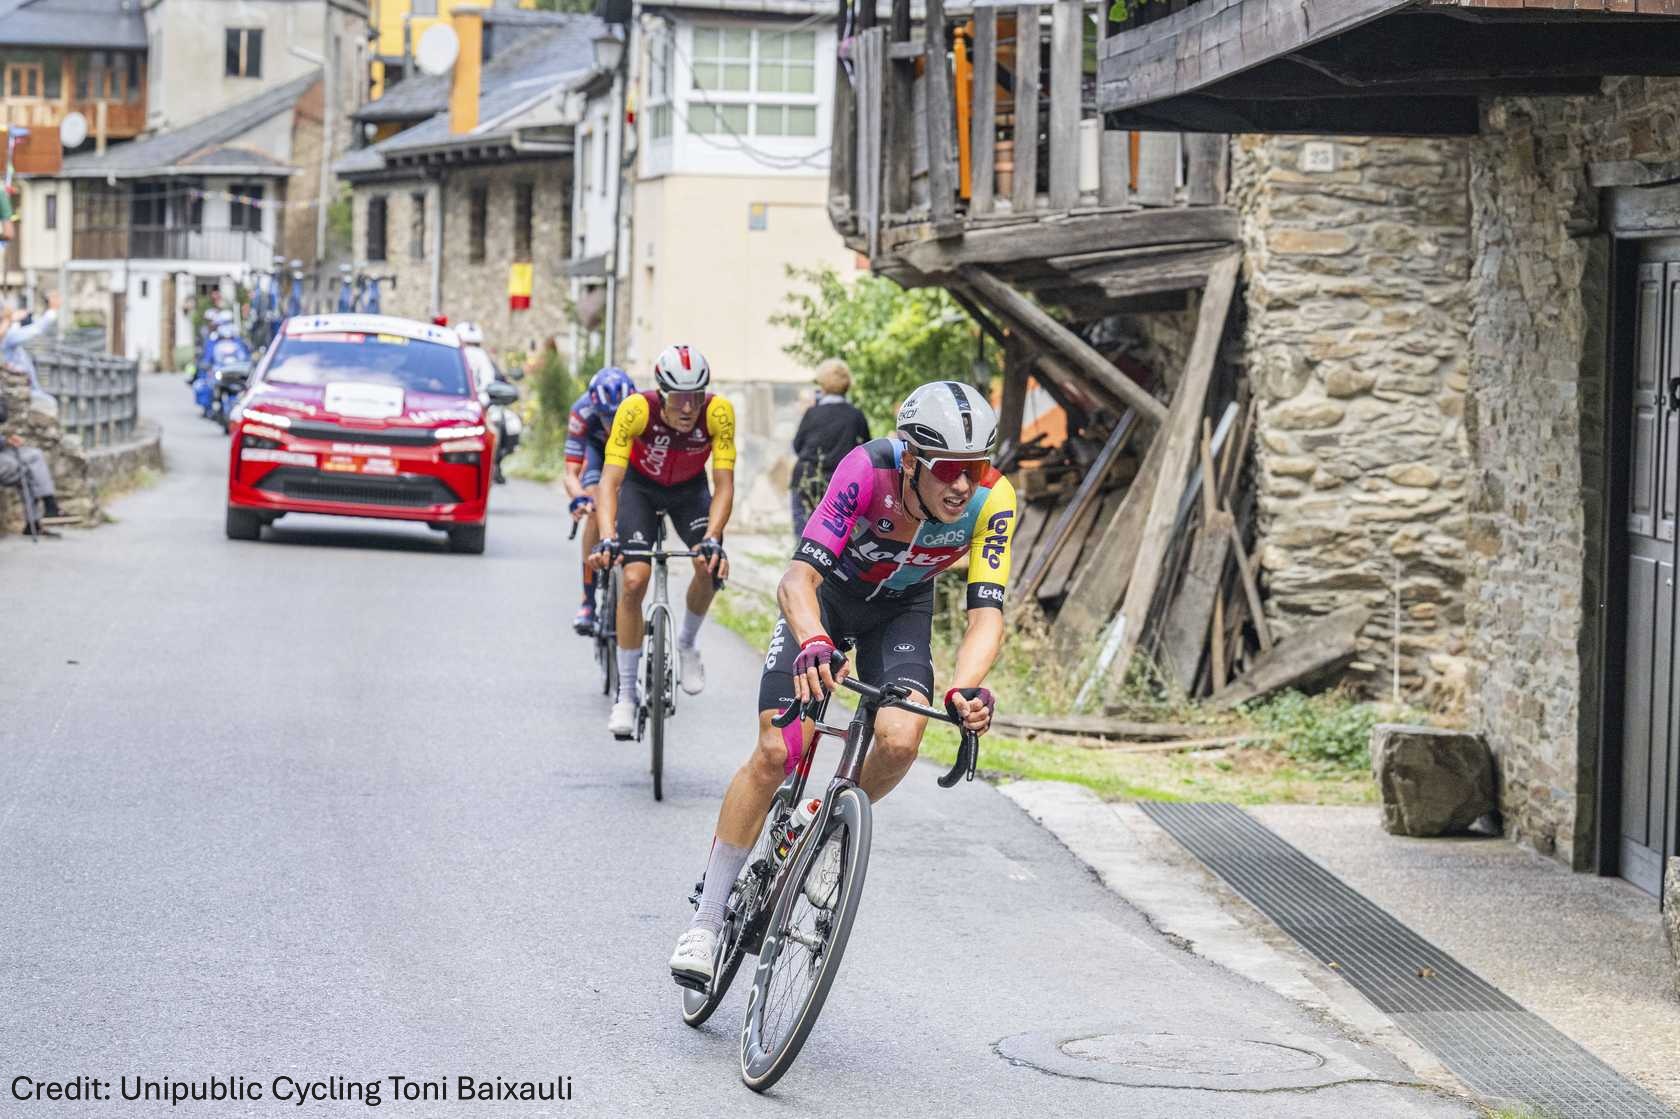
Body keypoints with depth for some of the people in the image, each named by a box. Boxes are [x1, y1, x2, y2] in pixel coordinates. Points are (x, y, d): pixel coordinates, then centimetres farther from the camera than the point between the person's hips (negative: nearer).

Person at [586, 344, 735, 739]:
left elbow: (723, 485, -31)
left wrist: (712, 539, -46)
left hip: (690, 488, 1)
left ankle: (686, 644, 8)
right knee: (634, 579, -18)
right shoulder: (636, 409, -35)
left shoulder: (718, 412, -31)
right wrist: (606, 539, -52)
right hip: (641, 485, -1)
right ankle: (625, 694, -7)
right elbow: (609, 480, -38)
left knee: (710, 566, -23)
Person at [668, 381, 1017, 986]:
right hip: (828, 592, -2)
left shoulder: (992, 500, -30)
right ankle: (707, 918, 2)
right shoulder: (868, 470, -37)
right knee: (776, 752, -13)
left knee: (899, 741, -25)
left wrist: (965, 689, -51)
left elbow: (986, 612, -31)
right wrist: (814, 645, -62)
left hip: (902, 607, 2)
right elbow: (798, 577, -42)